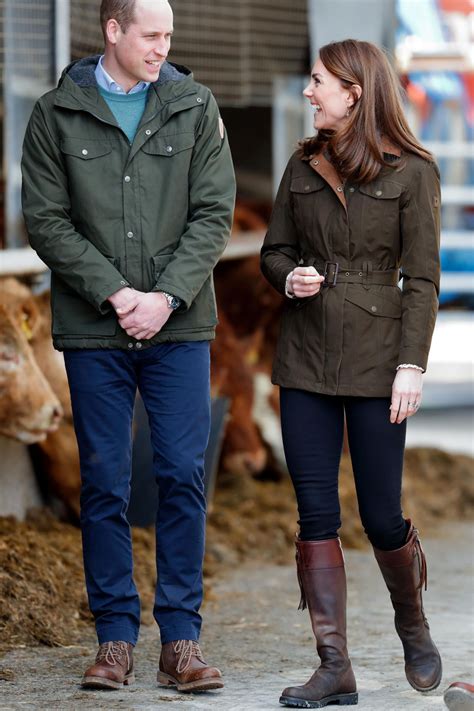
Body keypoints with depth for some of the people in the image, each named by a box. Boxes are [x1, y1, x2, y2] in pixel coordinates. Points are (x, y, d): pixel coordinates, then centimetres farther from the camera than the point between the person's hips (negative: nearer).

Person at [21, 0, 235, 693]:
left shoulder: (195, 107, 5)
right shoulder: (56, 115, 2)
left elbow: (214, 213, 2)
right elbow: (46, 220, -2)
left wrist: (166, 297, -10)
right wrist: (116, 293, -12)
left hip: (179, 326, 1)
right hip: (93, 331, -1)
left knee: (184, 478, -1)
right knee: (104, 485, 3)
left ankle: (181, 637, 5)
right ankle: (116, 636, 12)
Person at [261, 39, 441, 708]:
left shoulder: (411, 170, -3)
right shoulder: (303, 166, 9)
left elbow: (422, 276, -5)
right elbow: (274, 250, 17)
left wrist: (411, 364, -12)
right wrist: (290, 277, -6)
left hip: (375, 358, -4)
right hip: (306, 357, 4)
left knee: (381, 516, 0)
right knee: (316, 514, -1)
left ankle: (414, 626, 28)